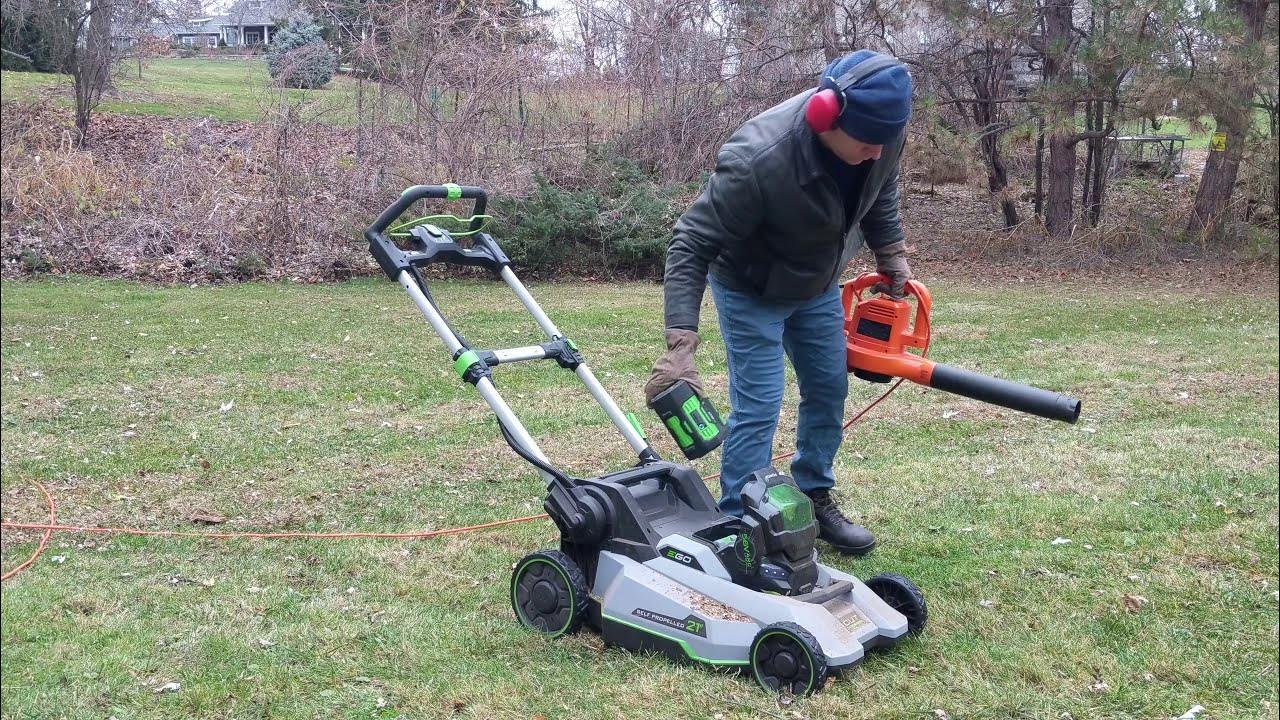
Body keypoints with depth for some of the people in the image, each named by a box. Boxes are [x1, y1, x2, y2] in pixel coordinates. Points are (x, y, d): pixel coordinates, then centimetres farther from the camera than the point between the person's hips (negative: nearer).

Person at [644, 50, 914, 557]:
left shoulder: (882, 134, -22)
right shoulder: (758, 161, -41)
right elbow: (691, 246, -35)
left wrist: (892, 258, 6)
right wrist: (681, 345, -40)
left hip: (818, 285, 6)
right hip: (751, 290, -6)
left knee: (829, 391, 12)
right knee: (757, 408, -9)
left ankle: (815, 501, 30)